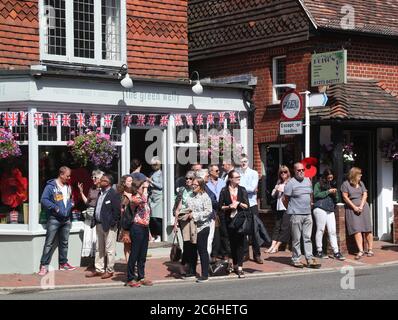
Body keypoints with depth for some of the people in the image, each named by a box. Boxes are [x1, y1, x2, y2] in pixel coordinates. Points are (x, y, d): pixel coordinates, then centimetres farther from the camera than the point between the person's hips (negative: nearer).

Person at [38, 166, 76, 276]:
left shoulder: (68, 187, 12)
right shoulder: (51, 186, -10)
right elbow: (44, 200, -15)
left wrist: (71, 204, 5)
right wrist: (55, 207, -21)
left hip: (66, 219, 7)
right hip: (54, 219, -7)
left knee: (64, 242, 13)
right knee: (49, 243, -7)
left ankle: (63, 263, 23)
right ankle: (44, 265, -5)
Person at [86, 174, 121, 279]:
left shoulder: (114, 194, -12)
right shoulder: (101, 193, 14)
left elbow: (117, 210, -15)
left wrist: (112, 223, -16)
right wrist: (94, 221, 11)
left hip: (109, 226, -9)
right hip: (99, 225, 9)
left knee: (109, 250, 0)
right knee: (99, 249, 14)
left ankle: (109, 270, 8)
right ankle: (99, 270, 22)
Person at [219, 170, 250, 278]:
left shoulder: (242, 190, 7)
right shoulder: (224, 191, 3)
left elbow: (247, 206, 3)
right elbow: (220, 207, 2)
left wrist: (239, 203, -12)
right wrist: (229, 206, -14)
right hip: (229, 220, 0)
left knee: (240, 243, -7)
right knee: (232, 243, 7)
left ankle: (240, 267, -10)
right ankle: (235, 264, 21)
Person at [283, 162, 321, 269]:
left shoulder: (308, 181, 12)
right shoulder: (291, 183, -8)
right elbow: (285, 199, -6)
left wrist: (309, 206, 16)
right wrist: (291, 209, 2)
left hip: (307, 214, 6)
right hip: (296, 215, -6)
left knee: (307, 238, 6)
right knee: (296, 239, 0)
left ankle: (310, 259, 7)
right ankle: (296, 260, 7)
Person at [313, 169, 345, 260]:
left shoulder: (333, 185, 22)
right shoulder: (318, 184, 6)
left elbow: (337, 200, 23)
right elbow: (316, 195, -9)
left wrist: (335, 194, 2)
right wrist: (328, 192, -8)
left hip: (330, 210, 5)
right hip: (320, 209, -5)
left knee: (332, 231, 0)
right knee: (320, 230, -3)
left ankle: (336, 252, -2)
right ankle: (319, 251, 4)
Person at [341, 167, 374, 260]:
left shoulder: (361, 183, 14)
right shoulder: (346, 184, 1)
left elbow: (365, 195, 8)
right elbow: (345, 197, -3)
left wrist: (361, 206, -6)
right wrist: (354, 207, -8)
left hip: (363, 207, 3)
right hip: (352, 208, -3)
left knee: (367, 229, 0)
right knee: (356, 230, -12)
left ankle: (370, 249, 6)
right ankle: (361, 251, -16)